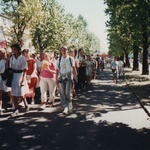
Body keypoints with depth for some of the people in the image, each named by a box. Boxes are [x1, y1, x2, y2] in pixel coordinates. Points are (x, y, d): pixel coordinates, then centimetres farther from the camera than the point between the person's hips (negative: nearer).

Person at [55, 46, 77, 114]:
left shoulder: (70, 59, 0)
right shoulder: (59, 59, 5)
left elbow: (73, 68, 4)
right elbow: (57, 70, 7)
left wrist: (76, 76, -4)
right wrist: (56, 79, 3)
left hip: (69, 77, -2)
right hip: (61, 78, 3)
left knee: (67, 93, -11)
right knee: (62, 94, 4)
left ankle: (69, 106, 8)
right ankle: (65, 107, 19)